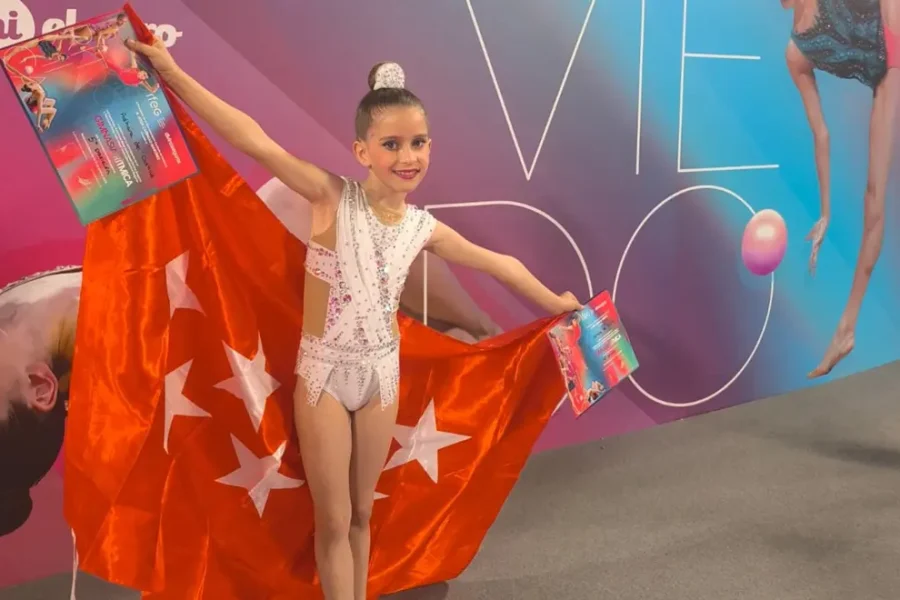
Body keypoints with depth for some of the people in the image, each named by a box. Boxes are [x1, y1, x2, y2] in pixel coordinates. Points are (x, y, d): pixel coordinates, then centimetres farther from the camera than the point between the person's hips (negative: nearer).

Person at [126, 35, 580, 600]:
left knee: (362, 513, 18)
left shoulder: (424, 228, -3)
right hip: (325, 372, -3)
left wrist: (555, 302, 24)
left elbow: (499, 262, 12)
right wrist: (171, 71, -31)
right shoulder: (334, 197, -16)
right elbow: (253, 139, -25)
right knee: (333, 521, 8)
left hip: (382, 371, 4)